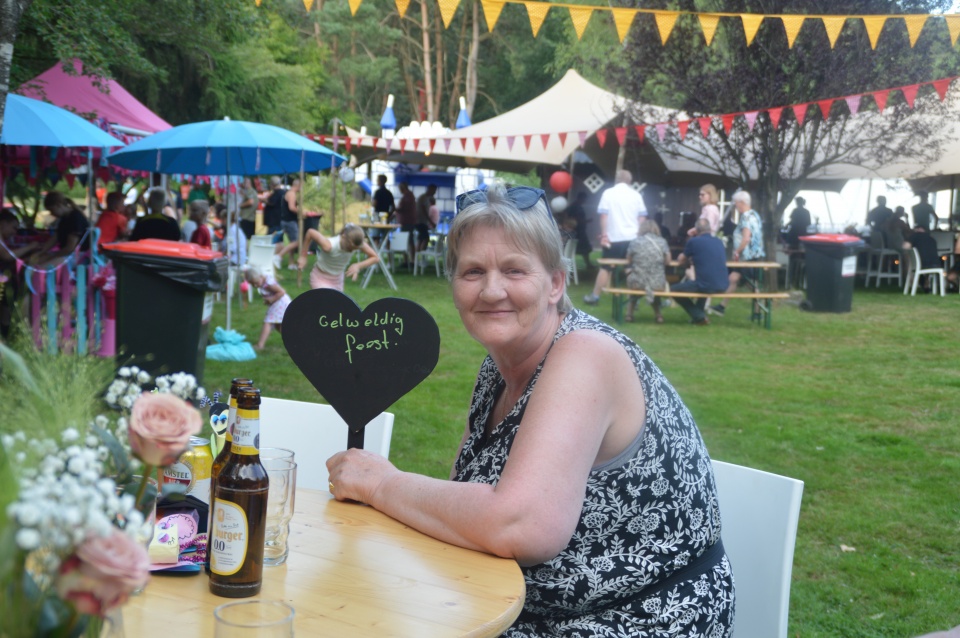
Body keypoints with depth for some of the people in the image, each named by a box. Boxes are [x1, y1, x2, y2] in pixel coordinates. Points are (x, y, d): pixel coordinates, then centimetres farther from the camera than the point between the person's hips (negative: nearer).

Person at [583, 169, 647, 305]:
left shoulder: (608, 193, 0)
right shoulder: (636, 195, 6)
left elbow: (603, 216, -4)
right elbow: (642, 217, 6)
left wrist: (604, 235, -2)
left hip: (614, 238, -1)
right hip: (632, 238, 1)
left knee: (606, 268, 7)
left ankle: (595, 296, 10)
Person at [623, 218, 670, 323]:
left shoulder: (635, 242, -2)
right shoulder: (662, 242, 1)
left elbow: (629, 259, 13)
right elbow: (667, 261, 10)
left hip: (638, 283, -1)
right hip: (658, 284, 1)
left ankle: (630, 313, 36)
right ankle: (657, 314, 38)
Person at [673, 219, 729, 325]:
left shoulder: (693, 241, -2)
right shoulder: (719, 242, 14)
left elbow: (681, 261, 11)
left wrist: (692, 259, 33)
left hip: (706, 286, -7)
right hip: (722, 286, 7)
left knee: (674, 290, 15)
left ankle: (699, 317, 8)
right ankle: (699, 312, 36)